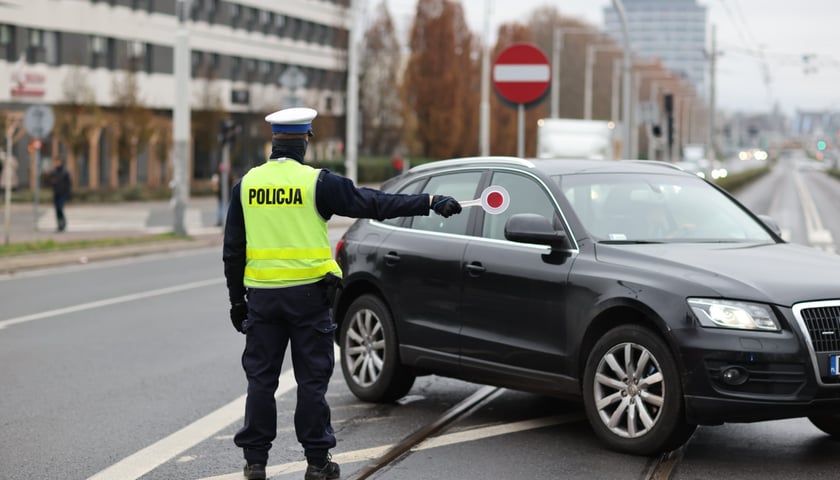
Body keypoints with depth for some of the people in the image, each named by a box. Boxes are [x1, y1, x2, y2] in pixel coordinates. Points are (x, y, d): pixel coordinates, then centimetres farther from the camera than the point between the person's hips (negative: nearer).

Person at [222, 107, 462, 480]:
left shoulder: (246, 184, 4)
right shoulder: (318, 182, -7)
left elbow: (232, 250, 8)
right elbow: (374, 204, -8)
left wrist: (236, 300, 16)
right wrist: (430, 203, -4)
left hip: (262, 296, 3)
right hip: (307, 294, -3)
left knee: (261, 378, 9)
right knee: (311, 379, 5)